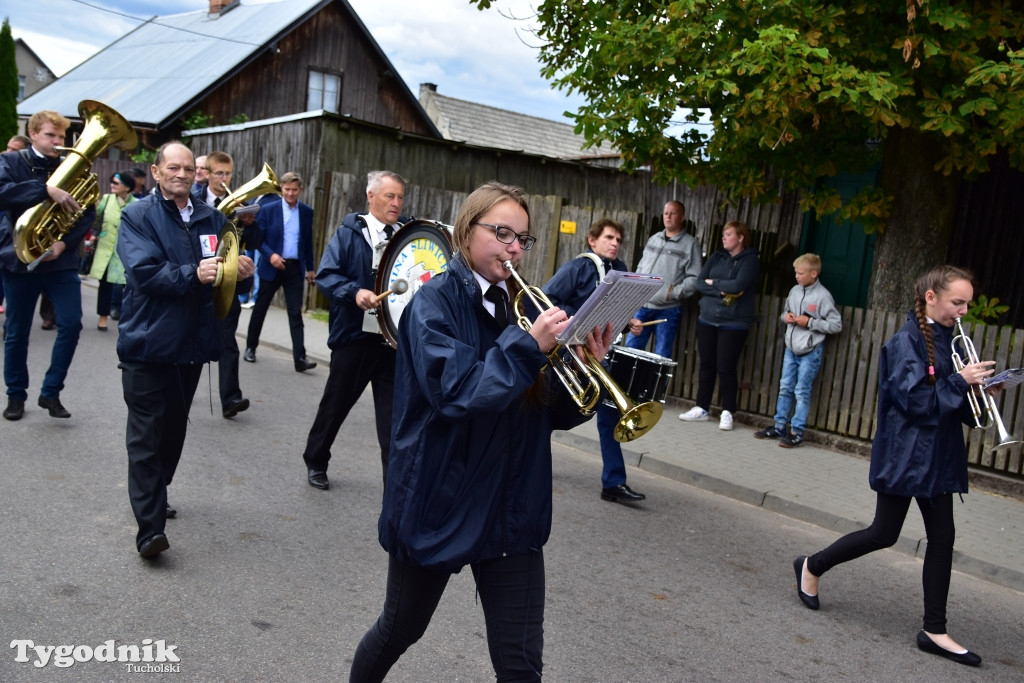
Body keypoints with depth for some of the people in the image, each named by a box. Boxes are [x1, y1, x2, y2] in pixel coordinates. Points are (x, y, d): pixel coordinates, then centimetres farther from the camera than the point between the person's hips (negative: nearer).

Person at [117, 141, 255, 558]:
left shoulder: (212, 219, 10)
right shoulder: (138, 216, -4)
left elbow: (226, 268, 12)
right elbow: (143, 272, -18)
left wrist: (240, 270, -11)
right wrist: (193, 274, -30)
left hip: (193, 342, 5)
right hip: (148, 341, -5)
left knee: (174, 428, 17)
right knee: (146, 434, -5)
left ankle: (155, 496, 36)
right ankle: (149, 527, -5)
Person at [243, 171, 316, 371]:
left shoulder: (307, 212, 4)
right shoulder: (268, 209, -3)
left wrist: (310, 268, 14)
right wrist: (270, 255, -19)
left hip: (295, 268, 1)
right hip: (272, 266, -1)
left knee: (296, 313, -4)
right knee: (260, 309, 12)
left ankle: (300, 358, -7)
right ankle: (251, 347, 30)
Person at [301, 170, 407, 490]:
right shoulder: (350, 233, -3)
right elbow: (326, 275, -12)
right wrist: (355, 292, -28)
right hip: (355, 335, -2)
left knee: (395, 412, 3)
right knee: (336, 403, 15)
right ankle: (315, 462, 37)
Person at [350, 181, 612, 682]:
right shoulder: (435, 302, -10)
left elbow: (557, 414, 4)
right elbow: (454, 394, -24)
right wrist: (528, 346, -28)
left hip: (511, 508, 4)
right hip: (437, 501, -4)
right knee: (399, 631, 19)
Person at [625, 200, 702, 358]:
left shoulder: (690, 244, -5)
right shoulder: (653, 239, 14)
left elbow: (694, 278, -11)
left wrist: (674, 293, -21)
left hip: (668, 310, -5)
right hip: (641, 305, 5)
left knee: (661, 357, 2)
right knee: (631, 349, 8)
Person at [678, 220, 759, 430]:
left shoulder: (750, 260, -4)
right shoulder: (717, 257, 11)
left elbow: (738, 285, -19)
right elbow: (699, 283, 2)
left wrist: (713, 282, -5)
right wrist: (720, 291, -13)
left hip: (734, 324, -5)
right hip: (707, 319, 5)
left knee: (726, 368, -3)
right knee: (706, 365, 8)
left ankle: (727, 413, 8)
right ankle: (701, 408, 16)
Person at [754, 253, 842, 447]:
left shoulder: (823, 296, -12)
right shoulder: (795, 291, 5)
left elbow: (836, 325, -11)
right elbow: (785, 312, 21)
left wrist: (810, 322, -17)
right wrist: (786, 316, -2)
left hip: (811, 352, -6)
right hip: (791, 349, 6)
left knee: (802, 392, -1)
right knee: (785, 388, 12)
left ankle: (797, 432, 6)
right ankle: (779, 426, 21)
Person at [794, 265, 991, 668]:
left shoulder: (944, 339, 10)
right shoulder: (906, 342, -14)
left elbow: (946, 400, 15)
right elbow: (914, 400, -21)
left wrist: (974, 391, -2)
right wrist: (960, 381, -18)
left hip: (937, 455, 8)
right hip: (905, 453, -8)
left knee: (942, 537, 6)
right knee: (884, 533, 1)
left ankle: (934, 631, 15)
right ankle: (812, 567, 23)